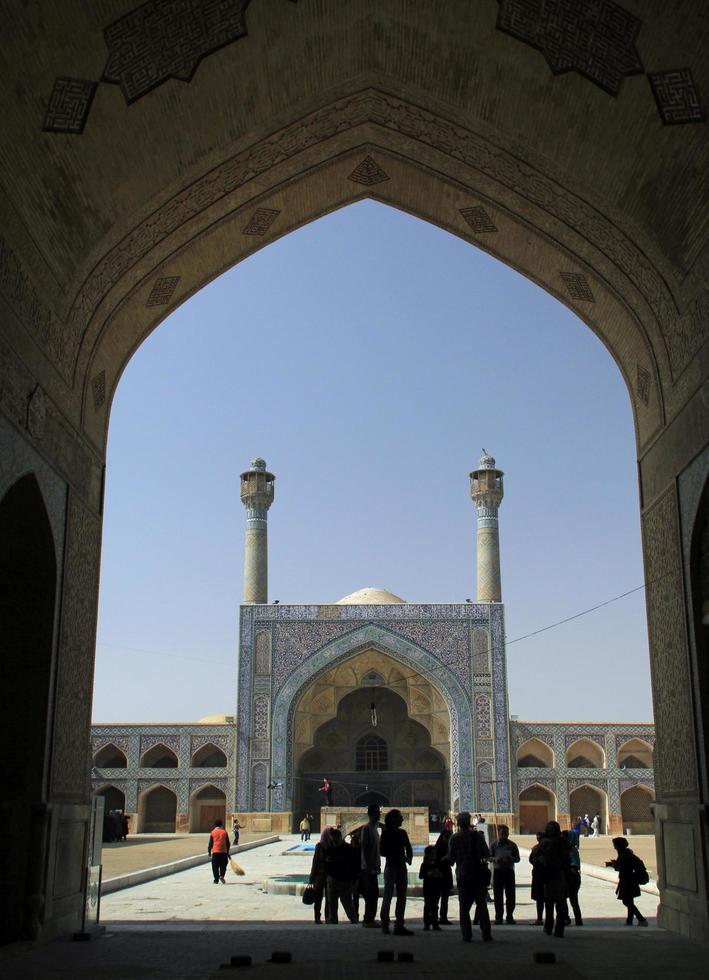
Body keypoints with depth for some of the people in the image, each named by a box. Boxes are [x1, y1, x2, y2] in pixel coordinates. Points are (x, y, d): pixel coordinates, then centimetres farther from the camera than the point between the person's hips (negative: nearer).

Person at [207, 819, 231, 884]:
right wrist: (227, 851, 17)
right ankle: (221, 876, -14)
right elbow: (228, 843, 7)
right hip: (223, 852, 1)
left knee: (215, 867, 7)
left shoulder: (213, 832, 1)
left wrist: (209, 851, 11)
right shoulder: (224, 832, 4)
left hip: (215, 852, -1)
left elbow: (210, 843, 1)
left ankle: (216, 880, 5)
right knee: (223, 866, 8)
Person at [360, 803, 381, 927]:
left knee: (374, 893, 10)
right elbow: (364, 848, -16)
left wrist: (377, 865, 16)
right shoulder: (367, 828, -12)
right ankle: (368, 920, -2)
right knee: (370, 894, -7)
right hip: (368, 867, -9)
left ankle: (369, 919, 15)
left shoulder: (375, 828, 16)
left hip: (373, 867, 9)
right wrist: (370, 867, -18)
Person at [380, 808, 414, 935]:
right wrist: (398, 856, -18)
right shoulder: (386, 833, -4)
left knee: (402, 897, 4)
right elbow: (382, 851, -11)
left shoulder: (402, 833, 13)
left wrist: (409, 858, -6)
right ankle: (385, 925, 7)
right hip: (391, 867, -6)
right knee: (388, 896, -2)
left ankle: (399, 926, 6)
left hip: (402, 867, 6)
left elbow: (409, 848, 16)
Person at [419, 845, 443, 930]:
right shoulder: (424, 864, -2)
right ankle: (426, 925, 3)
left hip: (436, 888, 3)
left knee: (435, 906, 5)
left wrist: (439, 874, -9)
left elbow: (442, 875, 12)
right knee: (427, 905, -2)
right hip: (427, 887, -3)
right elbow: (420, 876, -5)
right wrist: (428, 874, -19)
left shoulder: (438, 864, 8)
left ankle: (435, 924, 9)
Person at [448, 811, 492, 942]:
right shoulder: (477, 836, -3)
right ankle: (486, 934, 5)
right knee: (481, 905, 9)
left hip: (462, 876, 0)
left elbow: (451, 858, -1)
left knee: (464, 907, 5)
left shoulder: (454, 838, -3)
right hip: (478, 874, 1)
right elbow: (486, 854, 0)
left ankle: (466, 935, -1)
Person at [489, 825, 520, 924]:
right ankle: (499, 917, 8)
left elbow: (517, 859, 5)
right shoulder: (494, 844, 4)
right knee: (498, 895, 1)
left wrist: (511, 859, -16)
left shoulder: (512, 845, 4)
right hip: (498, 870, 0)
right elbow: (489, 856, 5)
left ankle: (510, 917, 11)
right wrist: (496, 859, -15)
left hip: (509, 870, 0)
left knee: (510, 895, 1)